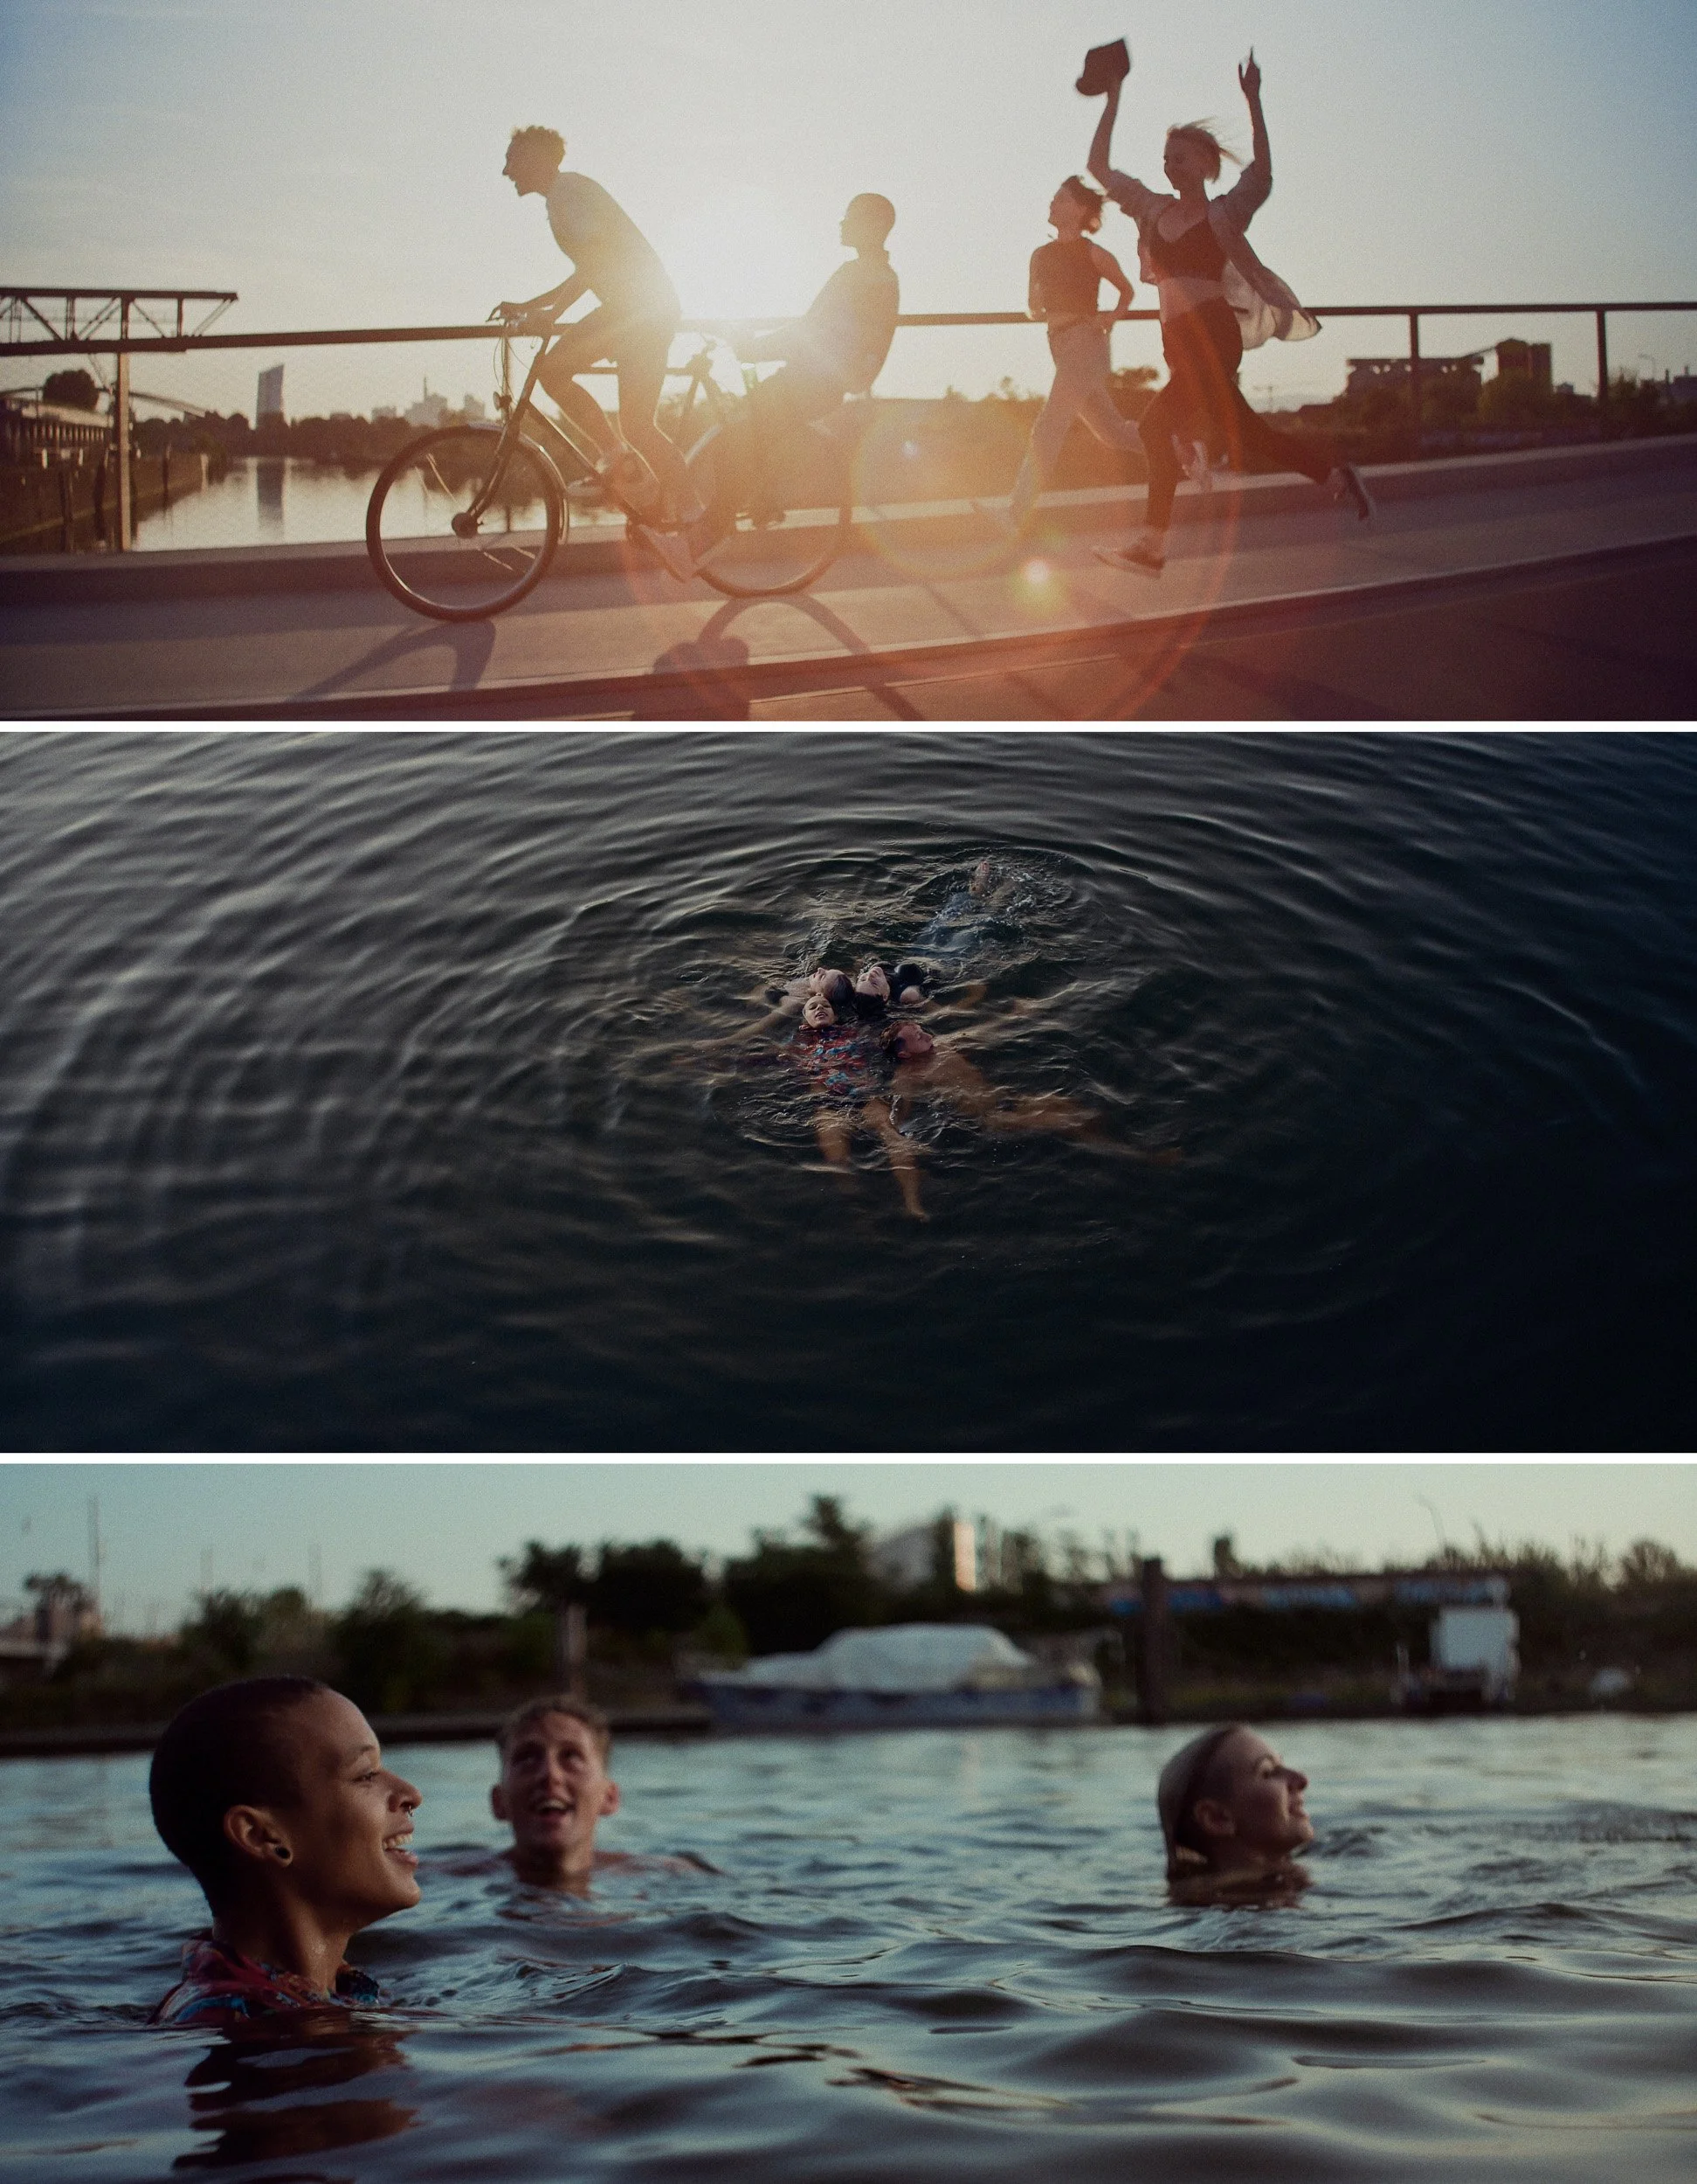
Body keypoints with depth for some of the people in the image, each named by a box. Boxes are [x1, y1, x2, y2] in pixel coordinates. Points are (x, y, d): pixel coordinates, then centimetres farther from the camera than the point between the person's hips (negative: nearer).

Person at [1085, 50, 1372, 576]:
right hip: (1178, 340, 7)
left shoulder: (1223, 213, -2)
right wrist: (1113, 102, 12)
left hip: (1212, 334, -7)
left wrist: (1252, 101, -25)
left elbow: (1261, 174, -20)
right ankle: (1333, 471, 18)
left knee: (1159, 423, -16)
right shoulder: (1153, 209, 15)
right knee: (1242, 432, 6)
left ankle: (1151, 544, -12)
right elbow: (1099, 166, 17)